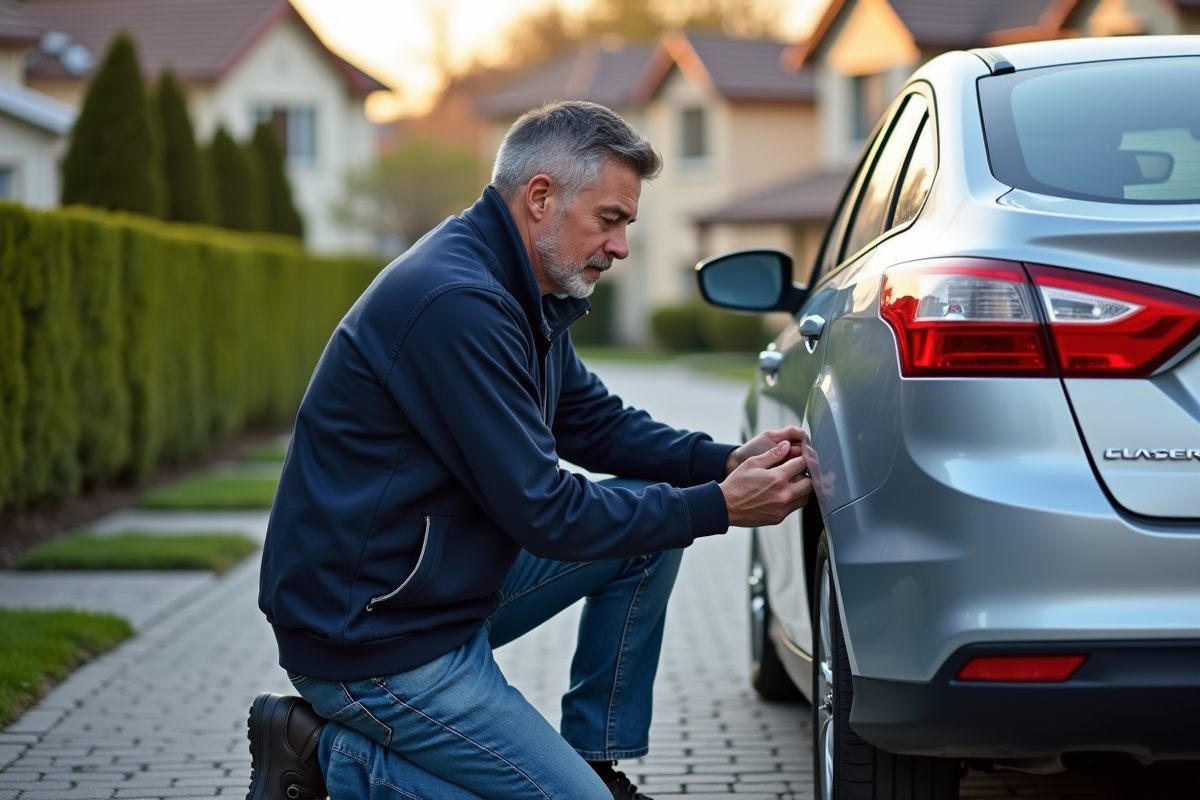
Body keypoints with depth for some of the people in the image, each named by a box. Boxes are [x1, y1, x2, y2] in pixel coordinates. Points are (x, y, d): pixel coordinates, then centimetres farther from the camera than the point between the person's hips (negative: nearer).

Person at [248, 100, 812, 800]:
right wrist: (718, 507, -15)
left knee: (650, 522, 8)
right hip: (370, 638, -10)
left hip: (443, 591, 10)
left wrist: (726, 463, -1)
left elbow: (599, 423, 16)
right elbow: (546, 515, -22)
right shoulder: (456, 303, -25)